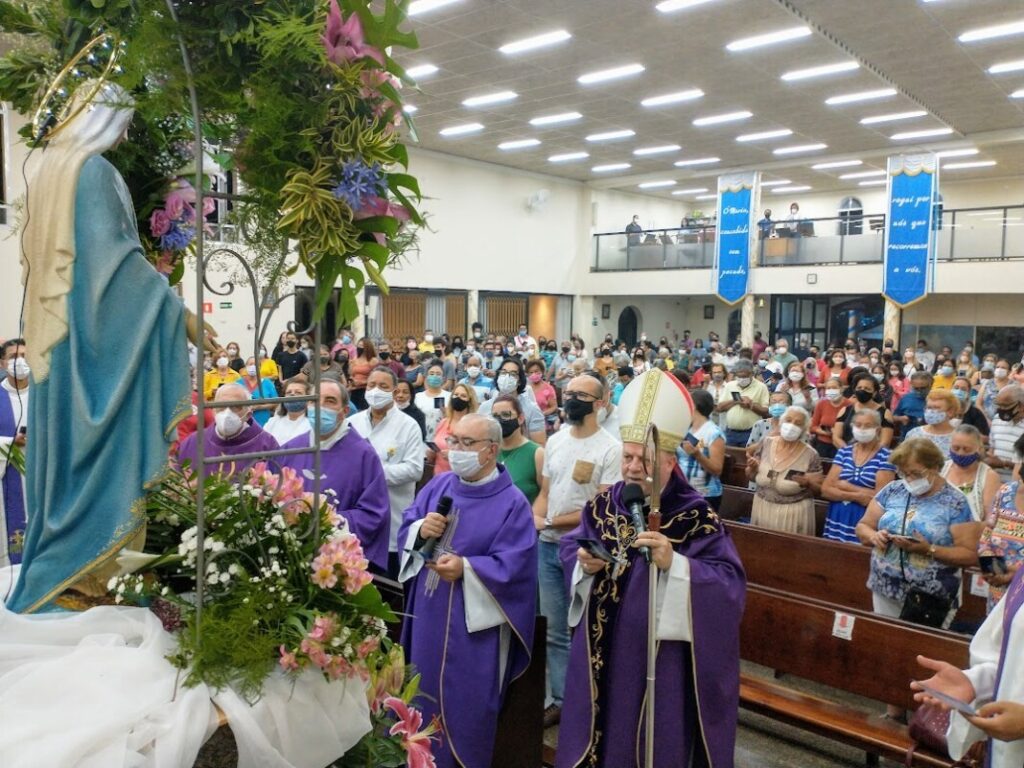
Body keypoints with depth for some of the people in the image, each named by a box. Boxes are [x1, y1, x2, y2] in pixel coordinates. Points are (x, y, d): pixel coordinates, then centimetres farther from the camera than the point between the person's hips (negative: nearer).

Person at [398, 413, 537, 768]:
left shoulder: (512, 502, -11)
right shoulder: (438, 485, 5)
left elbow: (511, 565, -16)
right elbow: (405, 528, 8)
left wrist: (466, 568, -28)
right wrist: (420, 529, -14)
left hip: (474, 623, -5)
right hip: (428, 615, 5)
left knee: (467, 703, 6)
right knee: (426, 694, 18)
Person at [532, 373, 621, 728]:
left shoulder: (609, 449, -12)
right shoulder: (555, 441, 8)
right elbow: (545, 492, 10)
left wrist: (553, 521, -16)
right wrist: (535, 519, -11)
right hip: (548, 547, 6)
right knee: (555, 631, 14)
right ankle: (560, 699, 27)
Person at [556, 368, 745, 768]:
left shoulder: (697, 516, -13)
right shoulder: (603, 505, 0)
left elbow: (730, 582, -19)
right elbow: (569, 548, 8)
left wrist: (675, 563, -32)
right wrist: (585, 564, -14)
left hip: (663, 657, -4)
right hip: (603, 652, 4)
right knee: (599, 735, 18)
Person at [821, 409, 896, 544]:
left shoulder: (885, 456, -4)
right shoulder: (844, 452, 8)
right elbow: (826, 489, 0)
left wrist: (845, 486, -7)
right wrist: (856, 496, -13)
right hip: (837, 521, 4)